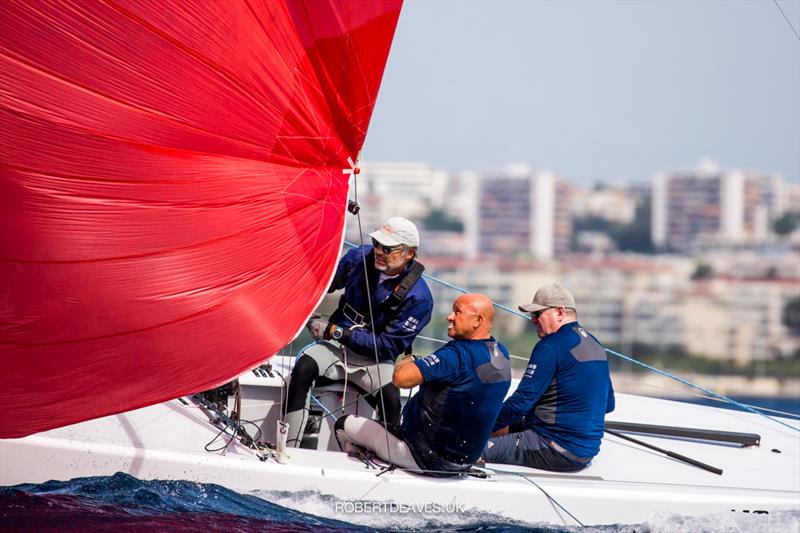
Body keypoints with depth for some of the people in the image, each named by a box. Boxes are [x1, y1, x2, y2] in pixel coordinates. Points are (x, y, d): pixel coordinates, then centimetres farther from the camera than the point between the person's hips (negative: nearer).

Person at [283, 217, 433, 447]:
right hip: (337, 345, 3)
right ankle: (287, 450, -27)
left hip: (376, 359, -3)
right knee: (304, 367, -28)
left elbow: (388, 347, -16)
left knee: (390, 396, -34)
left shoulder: (418, 297, -15)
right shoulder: (361, 257, -3)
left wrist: (337, 332, -19)